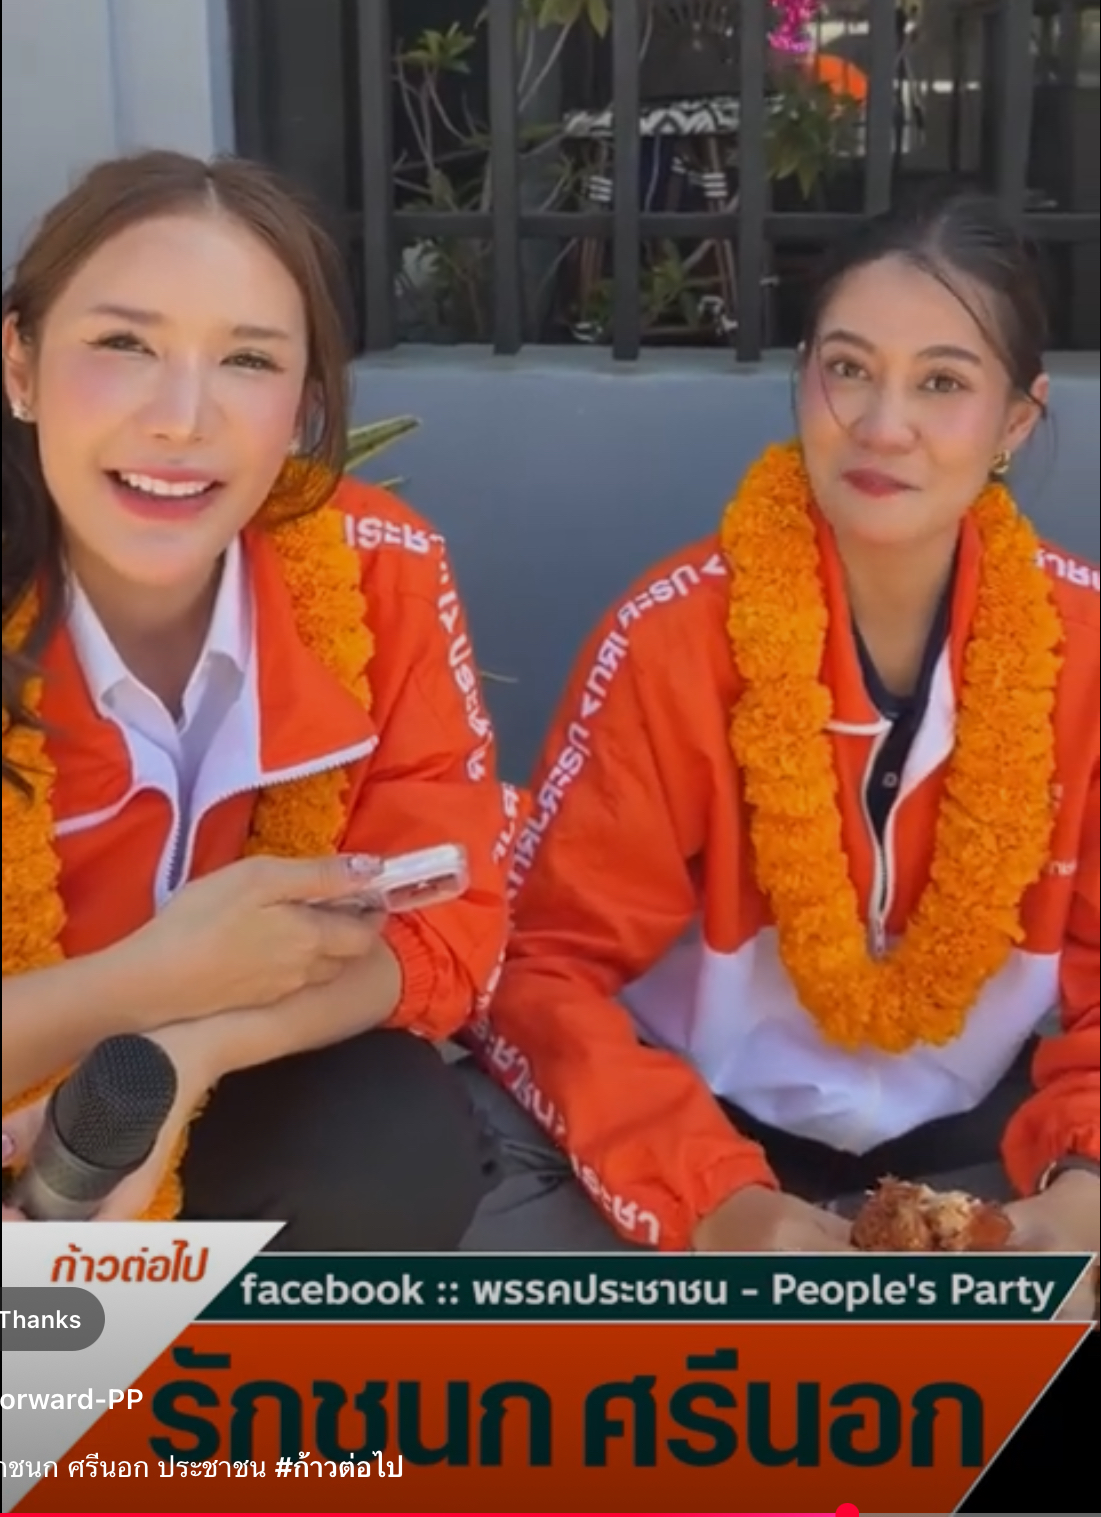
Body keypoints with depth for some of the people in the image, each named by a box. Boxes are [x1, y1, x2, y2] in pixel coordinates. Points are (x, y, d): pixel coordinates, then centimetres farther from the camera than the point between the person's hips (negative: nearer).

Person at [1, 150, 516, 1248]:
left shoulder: (376, 572, -15)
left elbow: (450, 927, -13)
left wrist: (190, 1050, -30)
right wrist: (155, 979, -37)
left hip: (247, 1100, 3)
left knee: (403, 1156, -28)